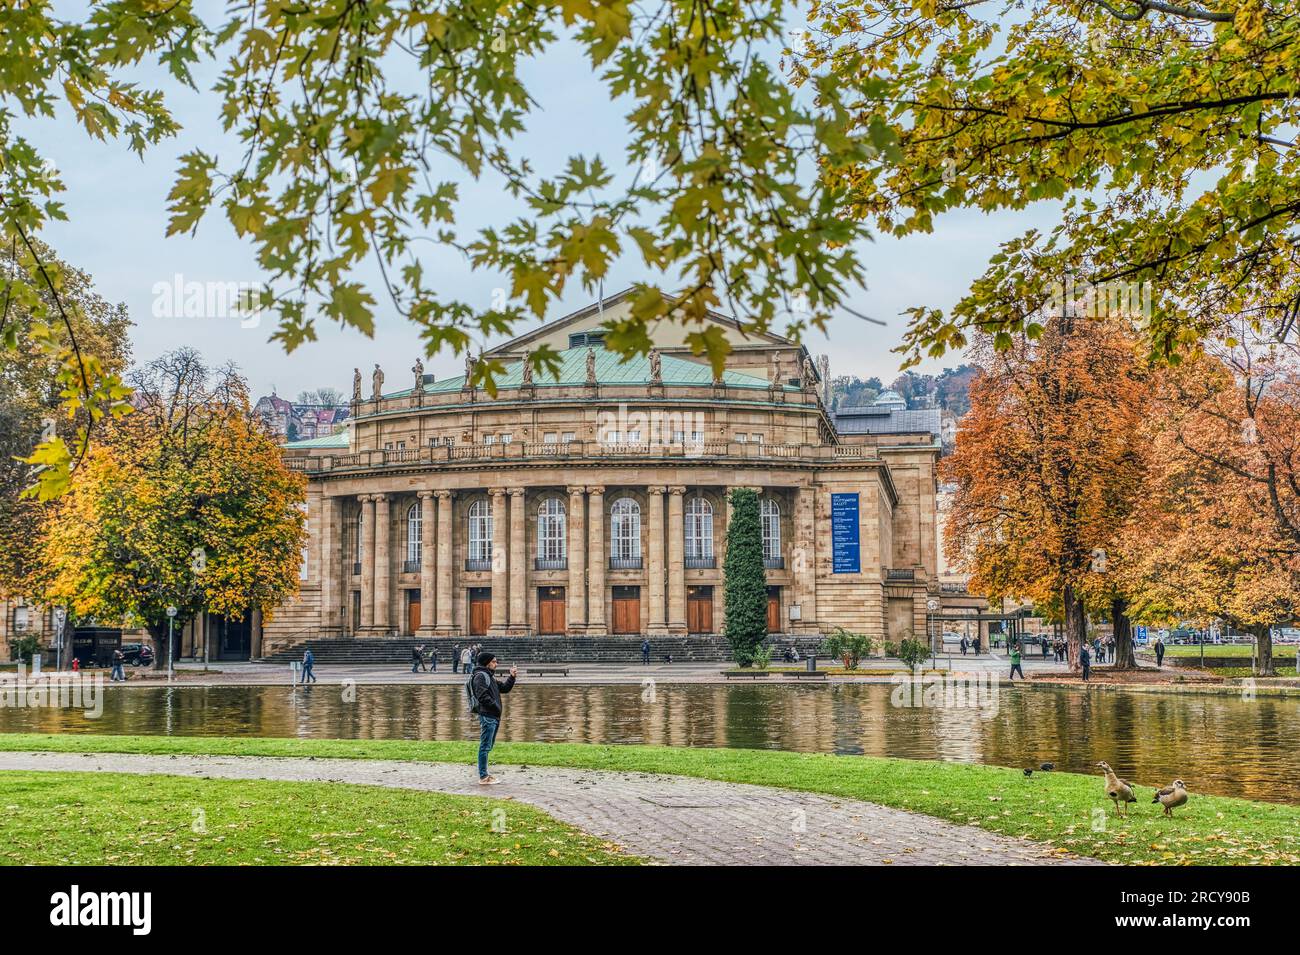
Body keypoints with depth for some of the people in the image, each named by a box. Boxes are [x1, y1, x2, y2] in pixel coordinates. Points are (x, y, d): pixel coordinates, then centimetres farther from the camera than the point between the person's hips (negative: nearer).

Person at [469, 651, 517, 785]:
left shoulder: (490, 676, 21)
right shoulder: (480, 676, -11)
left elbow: (505, 688, 24)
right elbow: (483, 696, -21)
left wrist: (512, 677, 11)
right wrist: (496, 707, -16)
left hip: (494, 717, 10)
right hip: (487, 716, -10)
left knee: (488, 746, 15)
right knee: (485, 747, -7)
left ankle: (484, 773, 22)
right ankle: (483, 777, -4)